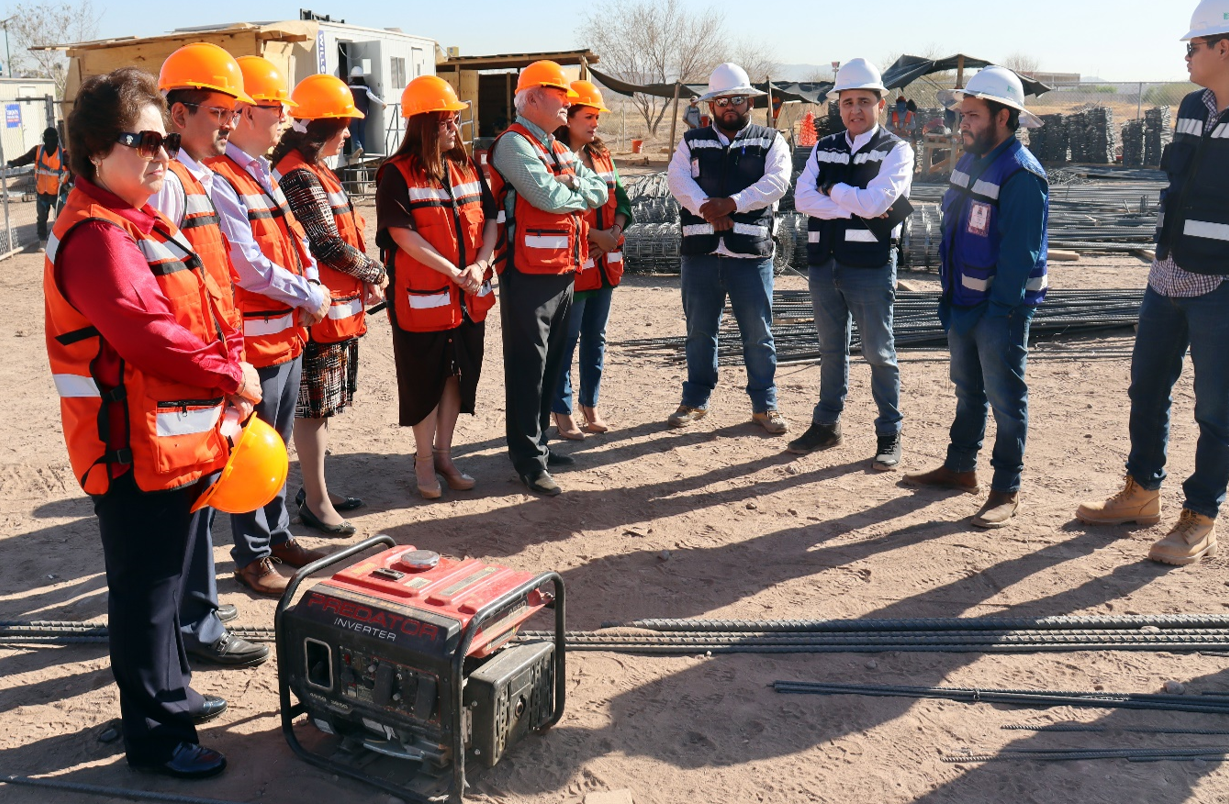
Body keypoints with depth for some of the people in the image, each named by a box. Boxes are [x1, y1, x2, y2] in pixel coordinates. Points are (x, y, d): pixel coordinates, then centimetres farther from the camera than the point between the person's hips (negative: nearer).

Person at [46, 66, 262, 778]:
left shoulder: (147, 224, 15)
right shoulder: (96, 236, -18)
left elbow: (201, 315, 16)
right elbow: (146, 333, -27)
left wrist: (231, 369, 0)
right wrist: (231, 375, -16)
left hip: (177, 441, 10)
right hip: (136, 451, -10)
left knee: (166, 579, 23)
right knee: (146, 591, 3)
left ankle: (171, 691, 40)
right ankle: (154, 733, 18)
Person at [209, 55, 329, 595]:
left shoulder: (264, 174, 14)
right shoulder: (219, 180, -17)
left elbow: (294, 240, 16)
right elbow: (248, 265, -22)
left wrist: (311, 285, -2)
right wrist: (308, 296, -12)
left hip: (288, 332, 9)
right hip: (253, 336, -9)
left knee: (277, 444, 19)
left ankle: (277, 536, 33)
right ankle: (251, 556, 15)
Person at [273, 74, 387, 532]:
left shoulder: (314, 171, 16)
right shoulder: (300, 177, -16)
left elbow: (344, 236, 16)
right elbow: (328, 245, -20)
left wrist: (364, 281, 3)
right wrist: (375, 273, -6)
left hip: (338, 306, 10)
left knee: (320, 406, 17)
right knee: (313, 407, 0)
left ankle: (315, 489, 28)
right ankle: (316, 502, 10)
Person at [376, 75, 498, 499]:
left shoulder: (467, 168, 11)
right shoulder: (397, 174, -8)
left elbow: (489, 219, 8)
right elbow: (403, 233, -16)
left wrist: (480, 265, -9)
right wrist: (452, 271, -19)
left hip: (470, 295, 6)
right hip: (422, 296, -6)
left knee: (459, 373, 12)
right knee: (424, 377, 5)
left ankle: (444, 454, 26)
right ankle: (424, 460, 20)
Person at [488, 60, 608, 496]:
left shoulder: (561, 150, 19)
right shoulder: (513, 143, -10)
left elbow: (599, 191, 9)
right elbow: (547, 195, -21)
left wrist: (569, 186, -10)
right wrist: (580, 192, -1)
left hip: (564, 271, 9)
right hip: (529, 275, -9)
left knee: (551, 365, 16)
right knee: (527, 369, -3)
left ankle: (538, 441, 29)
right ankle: (529, 460, 3)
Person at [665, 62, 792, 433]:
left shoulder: (770, 141, 9)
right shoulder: (692, 142, 13)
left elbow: (776, 181, -8)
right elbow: (677, 178, -4)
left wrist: (733, 203, -20)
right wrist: (706, 208, -21)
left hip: (751, 252, -2)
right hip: (700, 251, 2)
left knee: (758, 333, 3)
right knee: (699, 330, 11)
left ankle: (764, 404, 14)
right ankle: (695, 400, 23)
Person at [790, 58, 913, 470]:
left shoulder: (896, 150, -3)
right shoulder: (823, 149, 11)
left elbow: (875, 201, -18)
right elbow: (803, 199, -5)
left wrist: (832, 189, -5)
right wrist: (854, 206, -14)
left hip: (871, 265, -4)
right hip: (824, 262, 5)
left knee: (879, 353, 3)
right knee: (831, 349, 15)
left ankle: (889, 435, 13)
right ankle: (826, 424, 27)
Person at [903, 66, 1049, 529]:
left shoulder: (1022, 175, -18)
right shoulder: (971, 160, 9)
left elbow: (1018, 254, -21)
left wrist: (997, 309, -21)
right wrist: (951, 298, 11)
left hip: (1001, 308, -9)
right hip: (965, 300, 9)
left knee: (1005, 399, 1)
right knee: (968, 391, 19)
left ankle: (1007, 491, 10)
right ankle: (960, 468, 33)